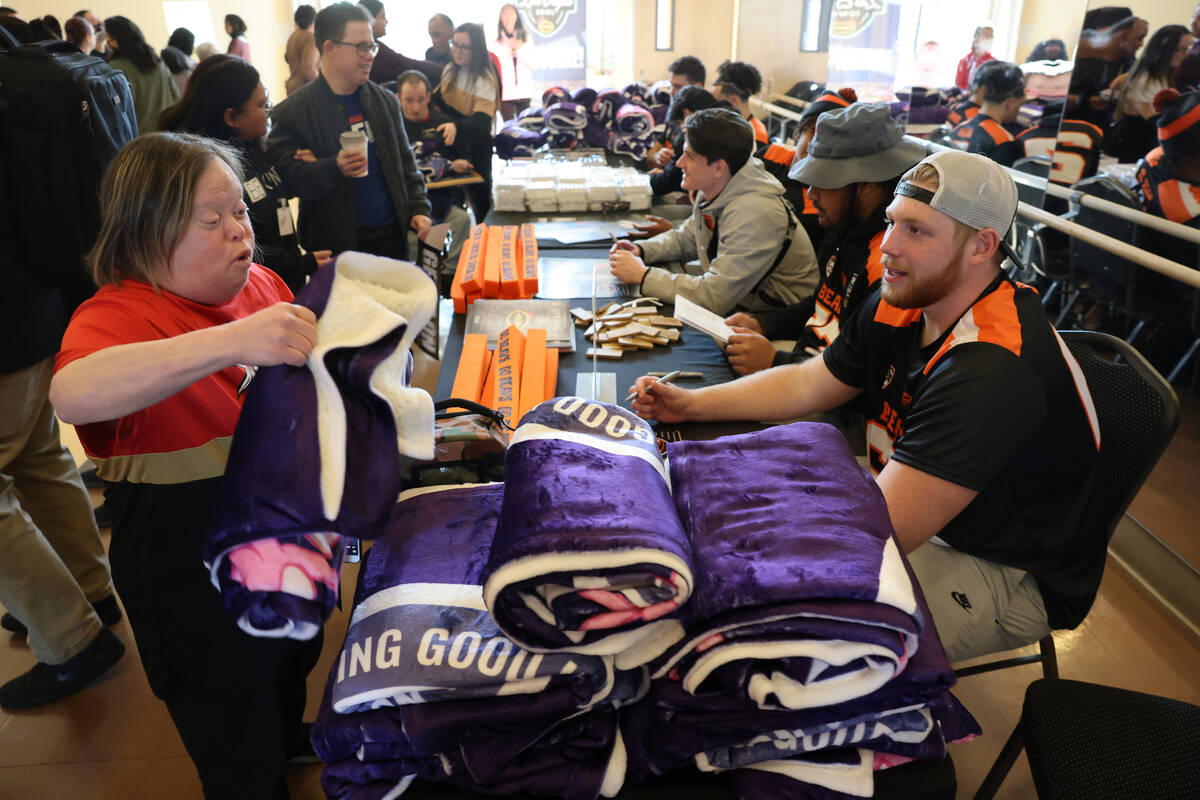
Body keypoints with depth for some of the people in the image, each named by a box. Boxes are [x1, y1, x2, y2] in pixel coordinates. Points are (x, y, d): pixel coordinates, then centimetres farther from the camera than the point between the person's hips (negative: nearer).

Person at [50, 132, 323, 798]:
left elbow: (306, 373, 16)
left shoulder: (262, 284, -3)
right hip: (196, 581, -7)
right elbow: (74, 393, -48)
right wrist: (234, 340, -54)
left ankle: (288, 743, 63)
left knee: (294, 667, 34)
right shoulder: (119, 314, -24)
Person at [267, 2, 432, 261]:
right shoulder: (291, 112, -6)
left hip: (392, 237, 5)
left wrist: (418, 208, 3)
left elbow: (405, 161, 15)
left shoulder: (385, 101, 10)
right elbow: (283, 174, -12)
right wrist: (333, 169, -27)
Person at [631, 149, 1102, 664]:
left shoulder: (996, 366, -34)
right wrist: (693, 404, -5)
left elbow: (878, 532, -36)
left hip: (1010, 577, -8)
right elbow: (810, 383, 5)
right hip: (910, 511, 8)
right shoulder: (902, 303, -6)